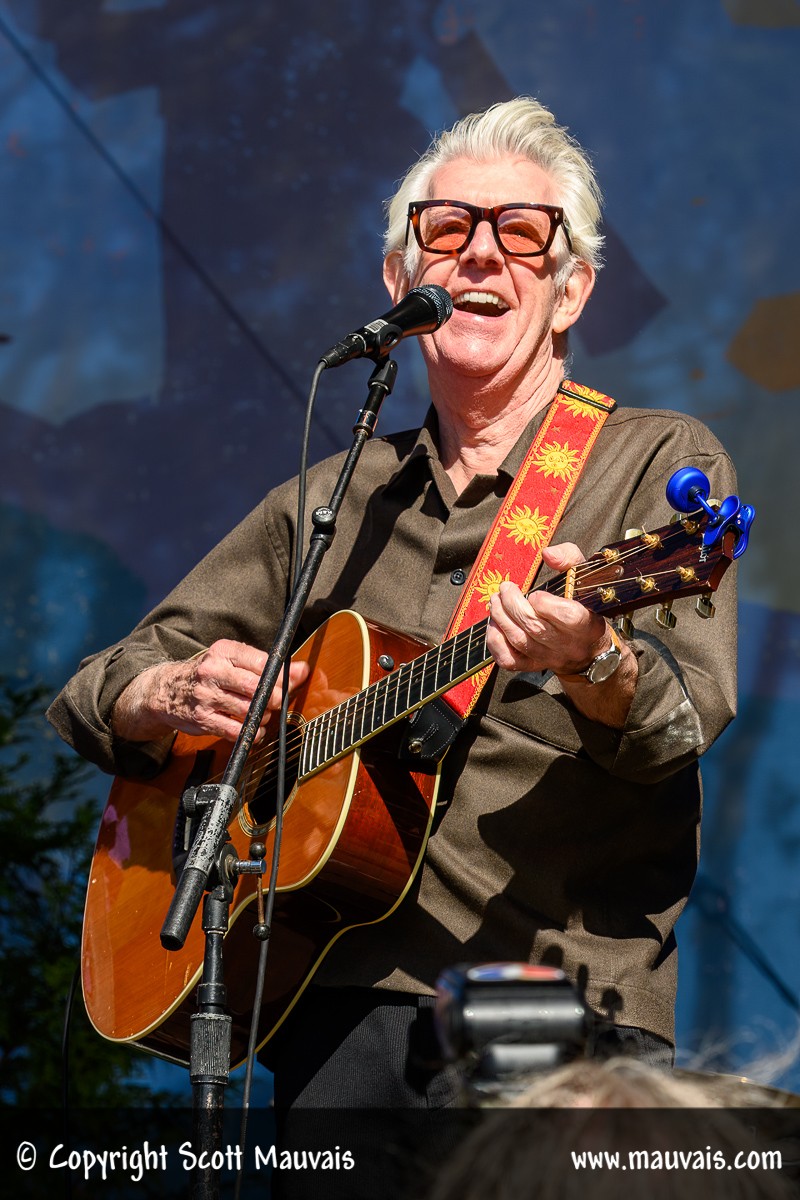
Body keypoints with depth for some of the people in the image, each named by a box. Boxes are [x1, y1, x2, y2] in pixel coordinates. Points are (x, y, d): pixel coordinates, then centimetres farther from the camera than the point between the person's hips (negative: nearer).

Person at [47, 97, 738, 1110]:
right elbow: (99, 693, 20)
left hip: (565, 1003, -3)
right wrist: (180, 697, -3)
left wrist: (594, 663, -31)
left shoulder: (657, 460, 7)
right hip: (342, 1002, 3)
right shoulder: (332, 503, 19)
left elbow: (688, 716, -9)